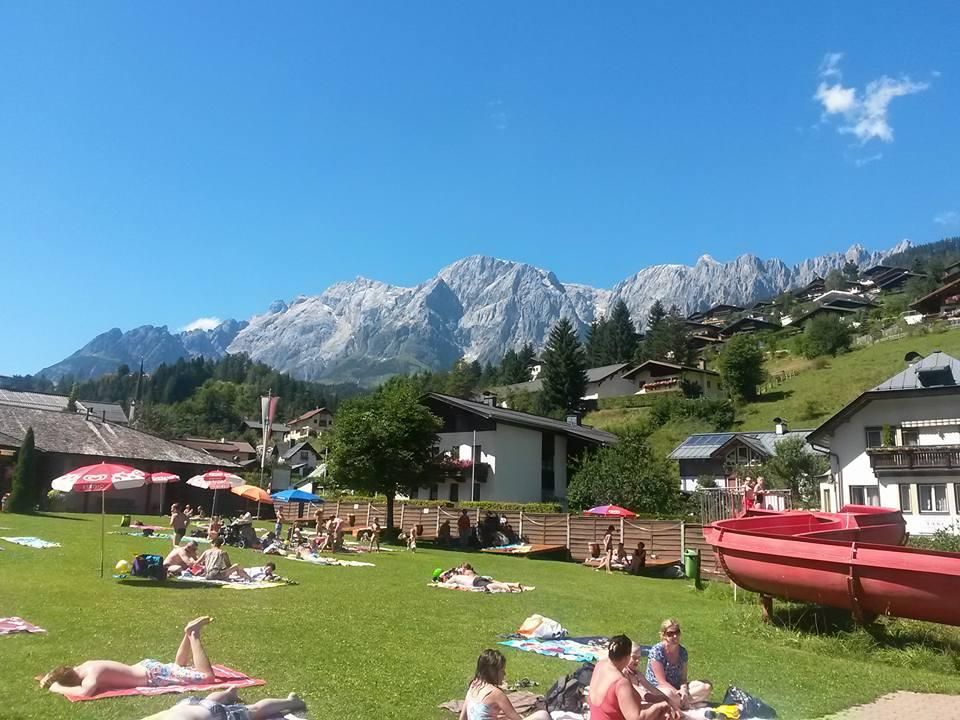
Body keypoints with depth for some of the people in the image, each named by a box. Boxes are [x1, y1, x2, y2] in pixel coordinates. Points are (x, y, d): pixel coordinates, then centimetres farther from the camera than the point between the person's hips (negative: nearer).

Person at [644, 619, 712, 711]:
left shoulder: (682, 651, 3)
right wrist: (679, 694, -27)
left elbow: (683, 678, 2)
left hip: (676, 687, 7)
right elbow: (662, 681, -18)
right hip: (656, 688, -7)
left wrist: (683, 689, -20)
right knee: (670, 694, -44)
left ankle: (678, 703, -20)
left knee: (707, 687, -13)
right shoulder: (657, 651, -16)